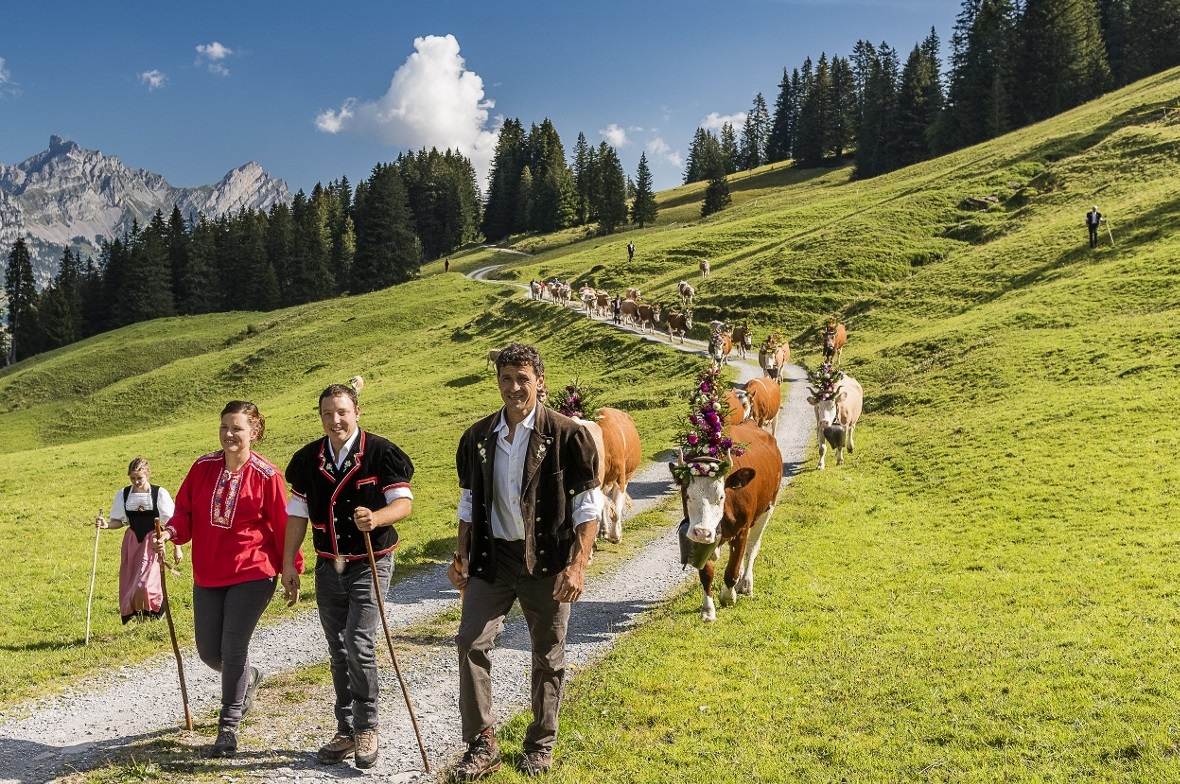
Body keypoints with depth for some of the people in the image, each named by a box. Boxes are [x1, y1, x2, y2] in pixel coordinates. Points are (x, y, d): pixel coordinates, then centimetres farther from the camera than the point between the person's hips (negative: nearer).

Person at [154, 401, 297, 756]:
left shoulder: (267, 476, -10)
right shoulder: (203, 467, 1)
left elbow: (282, 527, -5)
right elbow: (185, 510, 6)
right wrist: (171, 532, -16)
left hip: (252, 574, -5)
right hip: (207, 575, 5)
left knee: (233, 648, -6)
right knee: (208, 651, 10)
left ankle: (229, 725, 13)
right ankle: (248, 678, 43)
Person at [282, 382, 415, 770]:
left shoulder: (380, 452, -10)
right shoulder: (308, 460, 4)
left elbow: (403, 502, -12)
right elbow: (297, 514, 9)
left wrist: (376, 518, -32)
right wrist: (288, 563, 6)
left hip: (370, 563, -5)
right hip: (328, 566, 5)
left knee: (359, 644, -14)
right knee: (338, 651, 11)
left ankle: (366, 728, 4)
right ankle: (346, 731, 23)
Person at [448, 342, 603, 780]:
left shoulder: (567, 436, -8)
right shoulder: (478, 437, 5)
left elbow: (587, 506, -8)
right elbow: (469, 503, 14)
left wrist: (577, 566, -15)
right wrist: (463, 557, 6)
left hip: (548, 561, -3)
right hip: (493, 557, 3)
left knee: (548, 655, 9)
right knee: (471, 641, -9)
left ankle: (541, 745, 27)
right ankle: (482, 746, 4)